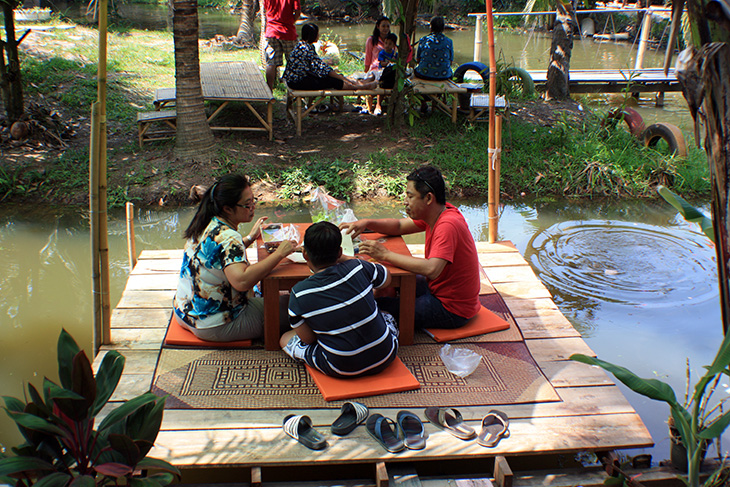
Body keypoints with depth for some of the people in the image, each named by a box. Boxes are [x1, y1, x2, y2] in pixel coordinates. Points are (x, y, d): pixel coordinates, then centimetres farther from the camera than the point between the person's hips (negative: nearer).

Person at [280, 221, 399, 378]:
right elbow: (387, 279, 14)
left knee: (286, 339, 17)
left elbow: (308, 339, -5)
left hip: (342, 370, -4)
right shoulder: (359, 268, -10)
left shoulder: (299, 294, -15)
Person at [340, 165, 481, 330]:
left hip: (452, 310, -9)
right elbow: (399, 226, 11)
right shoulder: (436, 213, 0)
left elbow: (431, 270, -40)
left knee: (382, 306, -8)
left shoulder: (448, 225, -29)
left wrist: (385, 254, -34)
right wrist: (366, 223, -6)